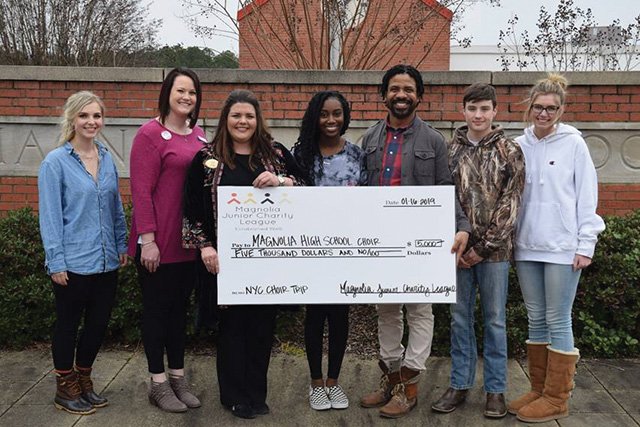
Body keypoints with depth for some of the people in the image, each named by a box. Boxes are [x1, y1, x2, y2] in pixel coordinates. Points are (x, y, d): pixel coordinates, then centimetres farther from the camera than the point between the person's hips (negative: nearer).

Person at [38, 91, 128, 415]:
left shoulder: (106, 158, 8)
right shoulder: (55, 162, -9)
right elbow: (50, 215, -10)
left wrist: (121, 245, 11)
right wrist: (56, 262, -13)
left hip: (106, 262, 5)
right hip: (72, 263, -5)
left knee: (98, 324, 13)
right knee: (68, 325, 9)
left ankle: (84, 381, 32)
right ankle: (65, 389, 26)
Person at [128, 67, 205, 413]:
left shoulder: (198, 134, 10)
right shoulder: (151, 133, -10)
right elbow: (141, 190, -14)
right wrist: (148, 239, -17)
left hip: (189, 239, 7)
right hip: (158, 242, -6)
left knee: (180, 307, 15)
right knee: (156, 309, 7)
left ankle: (177, 377, 28)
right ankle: (158, 383, 20)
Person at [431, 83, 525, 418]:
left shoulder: (509, 151, -1)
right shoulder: (450, 149, 5)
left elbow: (510, 203, -5)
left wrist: (484, 246, -10)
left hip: (494, 249, -2)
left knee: (494, 319, 7)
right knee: (460, 317, 11)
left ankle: (495, 390, 20)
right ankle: (460, 384, 23)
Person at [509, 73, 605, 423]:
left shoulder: (573, 143, -2)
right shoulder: (519, 145, 7)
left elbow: (587, 197, -2)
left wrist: (585, 244, -6)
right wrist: (511, 236, 5)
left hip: (562, 247, -4)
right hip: (526, 246, 4)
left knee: (558, 321, 1)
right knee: (535, 320, 11)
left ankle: (556, 398, 12)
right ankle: (538, 390, 23)